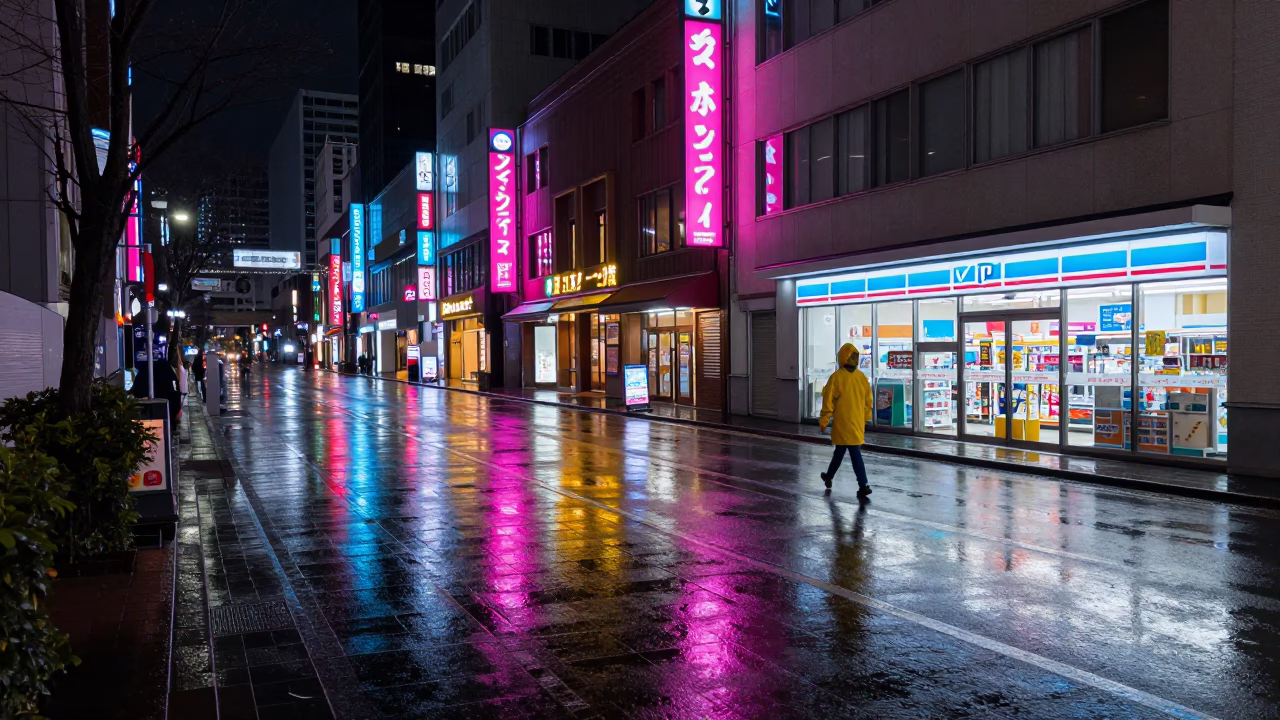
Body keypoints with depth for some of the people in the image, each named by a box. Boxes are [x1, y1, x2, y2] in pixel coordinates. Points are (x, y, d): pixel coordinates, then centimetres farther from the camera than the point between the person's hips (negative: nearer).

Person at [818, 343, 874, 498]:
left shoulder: (837, 377, -13)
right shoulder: (861, 377, 1)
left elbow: (828, 401, -12)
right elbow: (868, 400, 9)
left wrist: (824, 421, -4)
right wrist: (865, 418, 22)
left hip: (843, 423, -4)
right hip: (857, 422, 4)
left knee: (855, 454, -2)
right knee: (840, 450, 17)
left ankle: (863, 485, -1)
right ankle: (829, 476, 24)